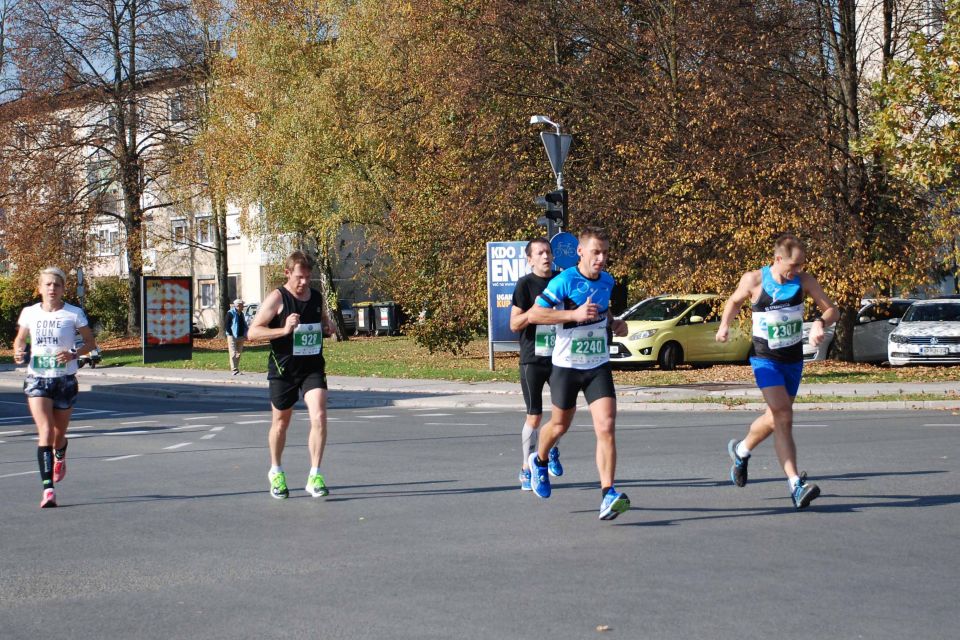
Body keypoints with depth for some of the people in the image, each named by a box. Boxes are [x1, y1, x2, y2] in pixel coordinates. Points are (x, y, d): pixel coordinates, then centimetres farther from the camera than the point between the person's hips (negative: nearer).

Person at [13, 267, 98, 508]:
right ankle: (48, 489, -18)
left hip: (65, 379, 0)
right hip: (37, 379, 0)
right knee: (45, 432, -14)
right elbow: (20, 339, 16)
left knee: (59, 432, 11)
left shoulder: (74, 313, -4)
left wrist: (73, 354, -17)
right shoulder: (29, 313, 2)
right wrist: (18, 352, -6)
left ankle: (59, 458, 50)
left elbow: (90, 342, 2)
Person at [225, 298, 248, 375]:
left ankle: (236, 369, 17)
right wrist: (230, 335, -17)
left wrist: (245, 335, 8)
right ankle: (234, 370, -10)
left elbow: (244, 325, 20)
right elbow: (227, 325, -11)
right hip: (233, 337, -7)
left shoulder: (241, 314, 15)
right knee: (233, 354, -8)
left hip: (240, 337, 7)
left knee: (238, 354, 10)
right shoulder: (230, 313, -8)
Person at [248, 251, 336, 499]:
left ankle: (314, 476, -11)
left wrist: (328, 328, 1)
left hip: (313, 367, 3)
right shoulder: (277, 298, -9)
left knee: (319, 417, -16)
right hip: (283, 369, -3)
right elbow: (253, 332, -14)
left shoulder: (317, 297, 6)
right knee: (281, 421, 13)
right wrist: (284, 330, -26)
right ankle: (276, 472, 35)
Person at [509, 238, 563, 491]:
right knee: (534, 416, -1)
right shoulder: (525, 284, -6)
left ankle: (552, 451, 26)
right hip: (533, 359, -4)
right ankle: (526, 469, 12)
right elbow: (514, 324, -9)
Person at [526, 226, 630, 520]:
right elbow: (534, 314, -18)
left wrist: (614, 322, 4)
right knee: (560, 425, 15)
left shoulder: (607, 281, 4)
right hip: (566, 366, -3)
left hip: (599, 366, 3)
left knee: (606, 427, -14)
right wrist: (574, 314, -26)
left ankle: (608, 495, -16)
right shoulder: (564, 282, -15)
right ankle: (538, 461, 48)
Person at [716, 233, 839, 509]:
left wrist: (820, 323, -25)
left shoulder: (804, 280, -5)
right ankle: (796, 484, -22)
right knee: (783, 416, -20)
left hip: (794, 359, 4)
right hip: (765, 359, -4)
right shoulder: (753, 280, -10)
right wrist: (725, 324, -7)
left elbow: (832, 310, -4)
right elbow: (735, 301, 9)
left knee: (777, 418, 15)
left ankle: (741, 450, 44)